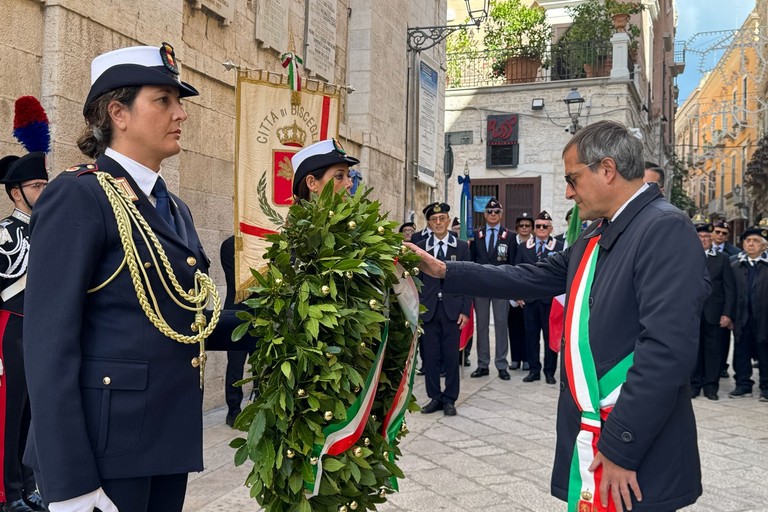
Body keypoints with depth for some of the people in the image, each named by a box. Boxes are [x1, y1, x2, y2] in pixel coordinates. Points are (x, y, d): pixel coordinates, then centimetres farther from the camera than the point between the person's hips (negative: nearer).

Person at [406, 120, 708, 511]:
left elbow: (667, 349, -24)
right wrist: (444, 271, 13)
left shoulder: (666, 229, -17)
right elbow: (529, 278, 16)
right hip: (587, 438, 8)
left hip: (636, 457, -8)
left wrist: (621, 448, -22)